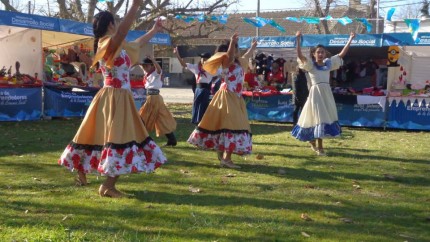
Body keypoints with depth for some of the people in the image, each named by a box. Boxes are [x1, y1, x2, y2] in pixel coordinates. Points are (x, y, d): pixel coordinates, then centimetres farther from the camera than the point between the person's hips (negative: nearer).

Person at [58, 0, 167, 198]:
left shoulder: (119, 47, 15)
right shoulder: (107, 44, -13)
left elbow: (137, 44, 31)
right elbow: (123, 31, -33)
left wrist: (154, 30, 37)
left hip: (120, 98, 10)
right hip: (114, 98, -10)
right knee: (119, 138, -11)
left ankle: (82, 173, 30)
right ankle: (107, 186, -8)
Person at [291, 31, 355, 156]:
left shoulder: (328, 63, 10)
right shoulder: (310, 65, -3)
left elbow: (342, 54, 12)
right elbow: (300, 55, -18)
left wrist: (350, 39, 9)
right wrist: (298, 40, -28)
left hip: (327, 93, 5)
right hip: (316, 93, -5)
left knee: (326, 118, 10)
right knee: (319, 118, -4)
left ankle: (312, 139, 27)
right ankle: (319, 147, 4)